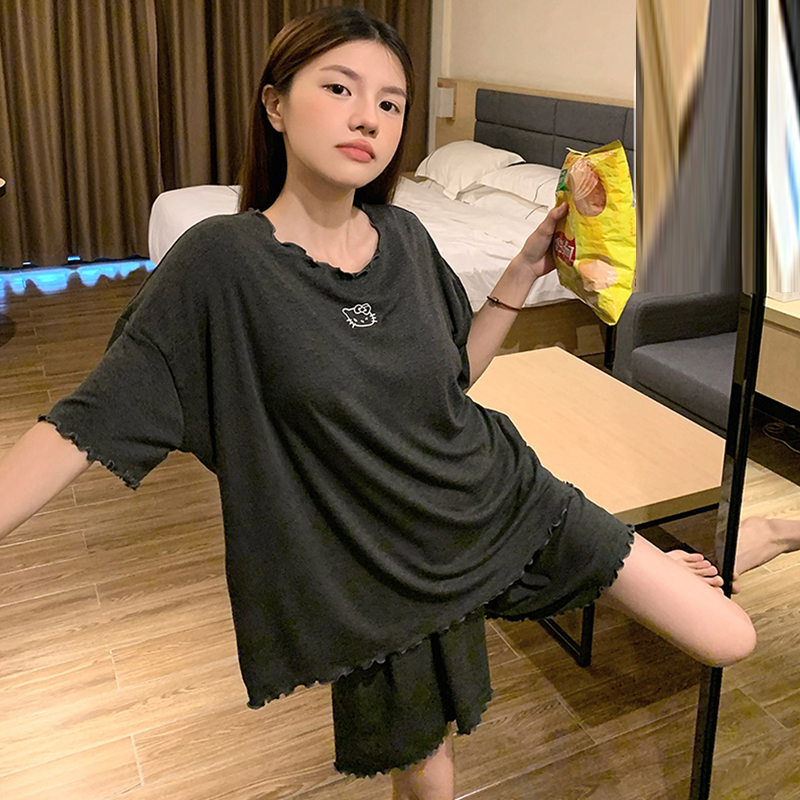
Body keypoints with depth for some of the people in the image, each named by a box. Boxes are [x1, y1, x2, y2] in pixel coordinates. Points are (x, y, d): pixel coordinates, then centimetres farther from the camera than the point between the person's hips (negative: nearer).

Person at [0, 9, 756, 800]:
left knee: (729, 640, 4)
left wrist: (524, 271, -3)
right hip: (390, 560, -2)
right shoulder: (221, 260, -18)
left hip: (502, 493, 3)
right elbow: (92, 419, -18)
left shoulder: (404, 237, -6)